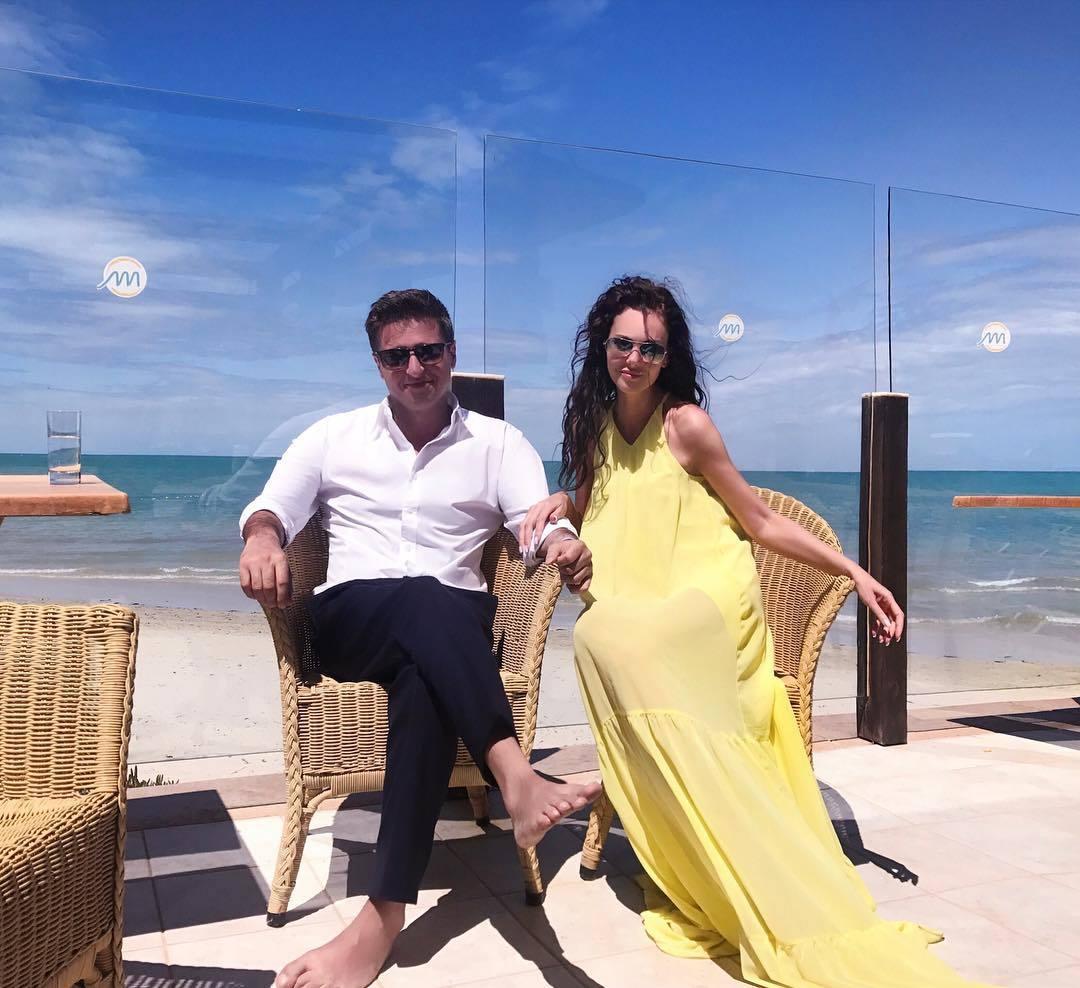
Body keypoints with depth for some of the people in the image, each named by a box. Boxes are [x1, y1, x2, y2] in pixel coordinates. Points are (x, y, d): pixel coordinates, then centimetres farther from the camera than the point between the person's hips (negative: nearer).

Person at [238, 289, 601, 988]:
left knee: (424, 678, -37)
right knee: (425, 602, -36)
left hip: (453, 626, 0)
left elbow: (540, 522, 0)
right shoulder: (334, 435, 18)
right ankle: (515, 775, -52)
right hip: (350, 619, 0)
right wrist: (261, 539, -17)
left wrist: (564, 545, -26)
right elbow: (271, 509, 10)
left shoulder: (498, 442, 14)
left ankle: (384, 916, -41)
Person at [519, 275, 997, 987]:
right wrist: (560, 503, 1)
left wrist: (854, 570, -3)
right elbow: (592, 509, 24)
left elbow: (760, 521, 2)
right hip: (638, 615, 5)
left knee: (606, 635, -32)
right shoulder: (594, 426, 11)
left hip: (709, 605, -5)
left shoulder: (686, 424, -4)